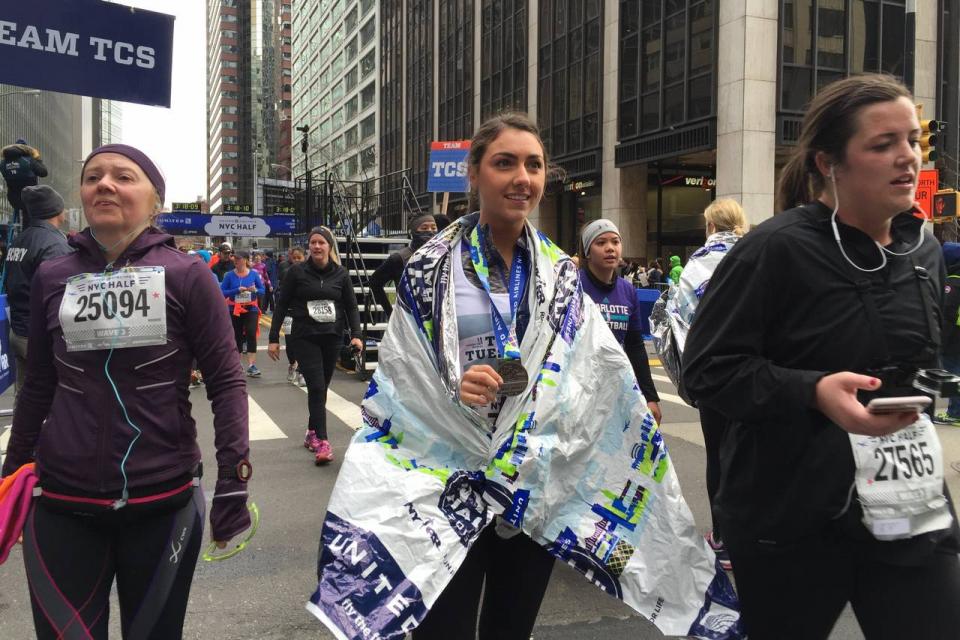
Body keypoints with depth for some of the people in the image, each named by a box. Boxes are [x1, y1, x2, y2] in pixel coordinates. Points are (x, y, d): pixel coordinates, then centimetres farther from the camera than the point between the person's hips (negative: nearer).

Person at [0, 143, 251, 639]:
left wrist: (233, 479, -12)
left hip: (163, 500, -2)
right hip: (62, 504, 2)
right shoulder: (51, 278, 3)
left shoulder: (186, 275, -6)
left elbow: (226, 381, -6)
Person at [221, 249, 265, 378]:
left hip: (251, 309, -1)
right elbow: (222, 292, -7)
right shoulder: (229, 275, -2)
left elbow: (262, 290, 6)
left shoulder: (253, 274, 0)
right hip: (234, 310, 1)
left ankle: (251, 365, -16)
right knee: (237, 336, 10)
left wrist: (255, 290, -16)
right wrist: (237, 290, -18)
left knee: (251, 334, -15)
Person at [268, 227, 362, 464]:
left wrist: (356, 334, -6)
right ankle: (322, 442, -12)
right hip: (304, 338, -3)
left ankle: (311, 432, 29)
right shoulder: (297, 272, -1)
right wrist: (274, 338, -2)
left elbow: (351, 307, 8)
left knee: (321, 388, 10)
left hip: (332, 338, 3)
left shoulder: (341, 274, 5)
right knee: (316, 387, -12)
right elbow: (282, 305, 1)